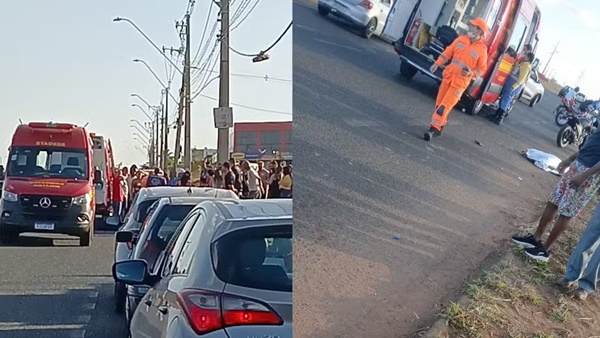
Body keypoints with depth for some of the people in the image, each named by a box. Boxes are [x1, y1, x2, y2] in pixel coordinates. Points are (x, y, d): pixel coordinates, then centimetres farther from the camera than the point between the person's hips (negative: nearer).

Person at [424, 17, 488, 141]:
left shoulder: (482, 49, -7)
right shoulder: (461, 39, 4)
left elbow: (482, 68, -1)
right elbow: (448, 52, 10)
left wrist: (471, 73, -19)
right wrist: (437, 64, 1)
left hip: (460, 82, -5)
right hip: (448, 76, 5)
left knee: (445, 105, -12)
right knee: (439, 102, 11)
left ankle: (434, 128, -12)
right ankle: (440, 126, 29)